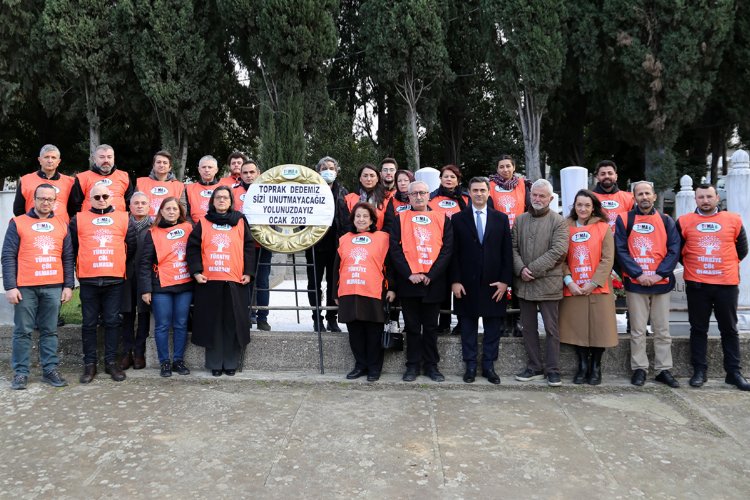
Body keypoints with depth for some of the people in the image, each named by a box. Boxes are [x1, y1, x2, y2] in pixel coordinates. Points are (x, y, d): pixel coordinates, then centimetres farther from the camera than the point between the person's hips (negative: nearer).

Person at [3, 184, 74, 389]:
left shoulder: (62, 225, 11)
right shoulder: (18, 223, 4)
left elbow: (68, 257, 12)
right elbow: (8, 256, 0)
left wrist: (68, 285, 5)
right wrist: (10, 287, -8)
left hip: (54, 287, 2)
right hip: (25, 287, -2)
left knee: (50, 331, 7)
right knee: (23, 331, 3)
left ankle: (50, 370, 13)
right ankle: (21, 372, 10)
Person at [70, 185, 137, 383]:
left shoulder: (123, 218, 7)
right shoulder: (78, 219, 6)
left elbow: (131, 246, 12)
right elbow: (72, 247, 9)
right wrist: (80, 266, 10)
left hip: (115, 280, 0)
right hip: (88, 280, 0)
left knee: (112, 321, 5)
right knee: (89, 323, 5)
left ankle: (111, 362, 14)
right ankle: (90, 364, 14)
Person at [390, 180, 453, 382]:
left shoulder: (442, 219, 6)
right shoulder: (400, 219, 5)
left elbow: (447, 250, -1)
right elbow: (395, 249, -2)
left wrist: (431, 275, -10)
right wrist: (409, 274, -12)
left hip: (434, 282, 1)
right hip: (408, 282, 0)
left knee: (431, 326, 9)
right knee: (412, 326, 7)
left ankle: (431, 365, 19)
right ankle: (413, 365, 16)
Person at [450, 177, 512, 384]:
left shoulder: (501, 218, 6)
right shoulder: (458, 219, 3)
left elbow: (507, 252, 4)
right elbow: (453, 253, 0)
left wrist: (505, 281, -4)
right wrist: (455, 281, -7)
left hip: (493, 284, 1)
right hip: (467, 283, -1)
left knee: (492, 328, 7)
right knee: (468, 328, 6)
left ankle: (489, 366, 19)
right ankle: (470, 366, 17)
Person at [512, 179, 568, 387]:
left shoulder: (558, 221, -2)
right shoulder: (520, 220, 10)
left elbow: (558, 251, -12)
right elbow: (514, 248, 6)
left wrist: (533, 269, -15)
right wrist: (520, 269, -11)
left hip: (548, 282, -4)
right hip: (524, 283, 4)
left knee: (551, 329, 3)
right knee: (528, 327, 10)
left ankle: (553, 370, 12)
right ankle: (534, 368, 21)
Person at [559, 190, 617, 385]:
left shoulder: (603, 228, 1)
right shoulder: (567, 228, 6)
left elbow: (607, 259, -4)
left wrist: (593, 283, -12)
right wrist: (569, 281, -10)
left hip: (598, 288, -1)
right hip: (573, 289, 1)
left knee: (598, 328, 2)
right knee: (577, 329, 4)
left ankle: (595, 368, 18)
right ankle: (582, 367, 18)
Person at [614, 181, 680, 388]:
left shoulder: (666, 221, 6)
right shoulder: (624, 220, 1)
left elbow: (674, 250, 0)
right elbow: (621, 251, -5)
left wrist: (660, 273, -12)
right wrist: (638, 274, -13)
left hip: (661, 283, 2)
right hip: (635, 283, -2)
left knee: (662, 330, 8)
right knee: (637, 330, 4)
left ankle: (663, 369, 17)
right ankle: (639, 368, 14)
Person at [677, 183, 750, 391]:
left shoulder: (733, 220, 4)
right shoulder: (684, 221, 2)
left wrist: (727, 266, 12)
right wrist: (691, 265, 9)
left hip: (727, 284, 0)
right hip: (696, 285, 0)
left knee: (729, 329, 8)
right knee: (698, 329, 7)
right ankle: (699, 371, 14)